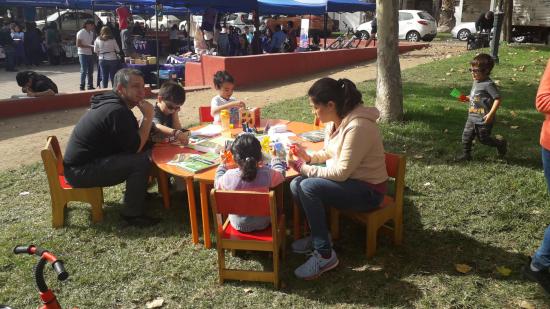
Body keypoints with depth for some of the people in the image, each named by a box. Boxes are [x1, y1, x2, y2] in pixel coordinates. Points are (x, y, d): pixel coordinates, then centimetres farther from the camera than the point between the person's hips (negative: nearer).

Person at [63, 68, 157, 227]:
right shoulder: (118, 111, -22)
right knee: (142, 161, -20)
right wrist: (148, 117, -12)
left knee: (142, 155, 9)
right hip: (81, 171, -10)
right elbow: (136, 147, -17)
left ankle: (137, 193, 23)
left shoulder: (110, 103, 9)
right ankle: (132, 214, -8)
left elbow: (134, 137, 10)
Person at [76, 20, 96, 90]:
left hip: (90, 54, 7)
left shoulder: (91, 33, 13)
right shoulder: (80, 33, -9)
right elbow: (78, 44, -13)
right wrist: (89, 46, -20)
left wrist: (93, 47, 0)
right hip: (83, 54, -7)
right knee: (84, 71, -6)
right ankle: (82, 86, 1)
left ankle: (90, 86, 18)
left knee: (90, 71, 10)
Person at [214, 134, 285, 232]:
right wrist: (274, 157, 18)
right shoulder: (267, 173, -24)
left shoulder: (229, 176, -24)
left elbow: (217, 184, 0)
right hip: (263, 224, 0)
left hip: (238, 225, 0)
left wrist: (222, 165, 17)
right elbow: (281, 174, -1)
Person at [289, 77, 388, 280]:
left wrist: (304, 168, -21)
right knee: (296, 185, -7)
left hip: (368, 190, -9)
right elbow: (330, 153, 17)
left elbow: (341, 172, -26)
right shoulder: (335, 121, 1)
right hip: (348, 180, 9)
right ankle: (318, 235, 12)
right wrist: (309, 158, -2)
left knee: (308, 187, -26)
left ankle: (325, 255, -15)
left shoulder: (357, 127, -27)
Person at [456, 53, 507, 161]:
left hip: (483, 120, -8)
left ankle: (501, 144, 31)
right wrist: (466, 98, 5)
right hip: (472, 118, 8)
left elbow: (498, 99, -23)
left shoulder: (488, 84, -20)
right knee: (466, 136, 9)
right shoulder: (476, 82, 7)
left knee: (483, 139, 7)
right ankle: (466, 154, 22)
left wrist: (491, 114, -27)